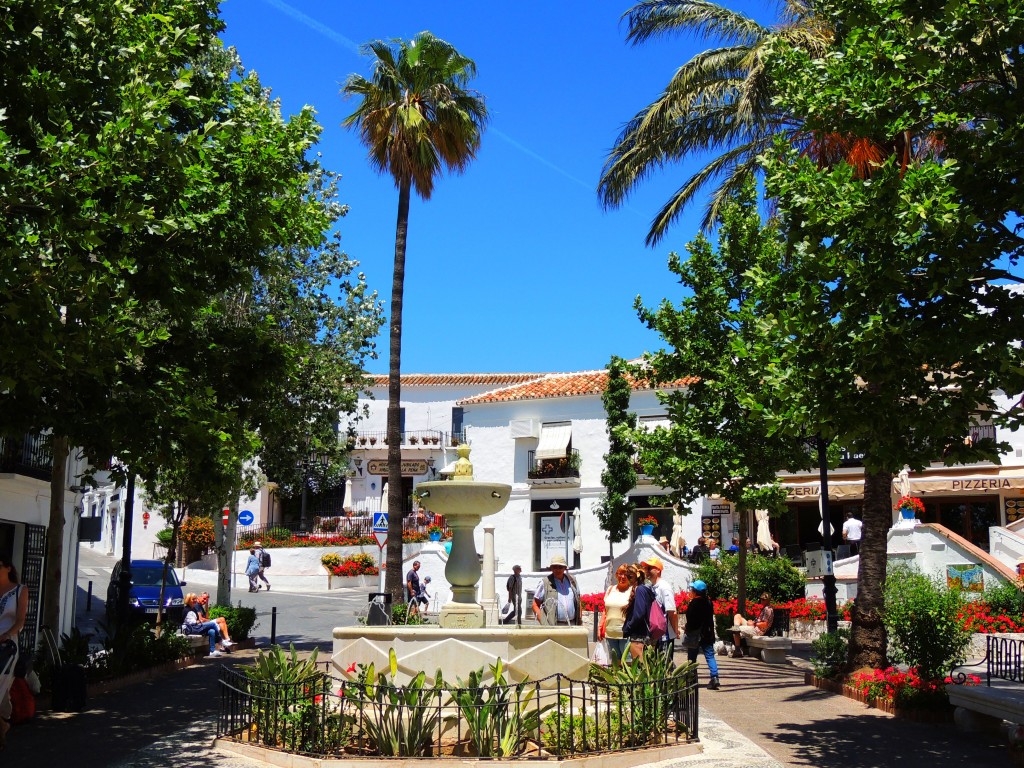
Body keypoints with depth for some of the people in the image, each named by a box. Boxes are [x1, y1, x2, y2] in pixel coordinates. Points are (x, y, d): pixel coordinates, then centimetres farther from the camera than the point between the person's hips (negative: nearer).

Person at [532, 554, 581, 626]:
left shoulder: (572, 581, 13)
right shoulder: (545, 583, 1)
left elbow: (578, 603, 21)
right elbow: (535, 605, 2)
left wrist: (580, 621, 11)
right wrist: (544, 624, -9)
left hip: (572, 626, 4)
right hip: (553, 626, -4)